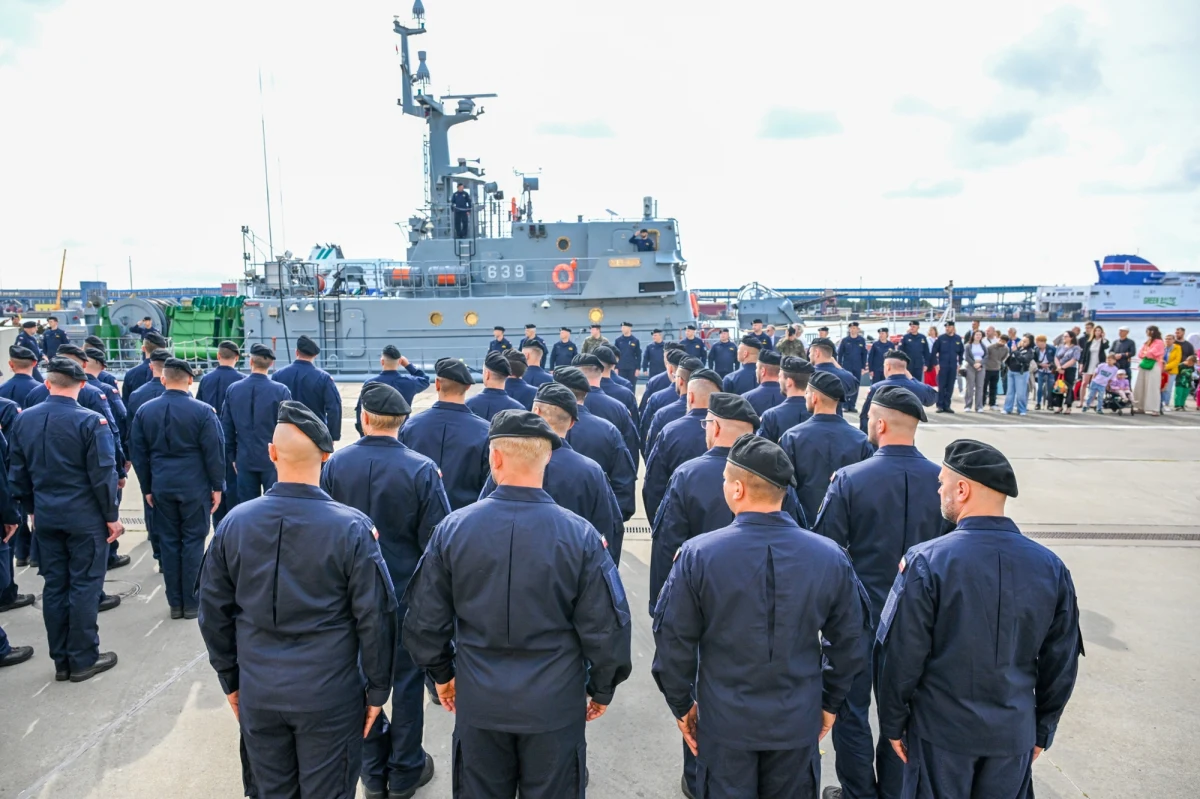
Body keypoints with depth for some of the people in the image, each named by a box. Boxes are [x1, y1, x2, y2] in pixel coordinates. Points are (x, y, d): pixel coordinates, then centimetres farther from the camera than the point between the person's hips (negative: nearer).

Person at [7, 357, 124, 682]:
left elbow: (17, 473, 9)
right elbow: (103, 475, -15)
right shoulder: (91, 421, -16)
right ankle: (83, 660, 12)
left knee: (54, 586, 12)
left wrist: (31, 509, 20)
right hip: (85, 518, -5)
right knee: (84, 586, 3)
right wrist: (111, 516, -6)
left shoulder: (23, 419, 2)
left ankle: (61, 661, 21)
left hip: (45, 518, 5)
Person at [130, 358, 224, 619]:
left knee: (168, 542, 11)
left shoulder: (145, 411, 2)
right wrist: (218, 486, 0)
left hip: (161, 487, 4)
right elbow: (214, 451, -9)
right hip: (195, 486, -3)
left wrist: (147, 487, 14)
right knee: (193, 542, 5)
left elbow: (138, 453, 7)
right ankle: (191, 603, 10)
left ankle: (175, 603, 17)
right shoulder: (202, 411, -11)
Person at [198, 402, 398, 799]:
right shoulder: (351, 527, -17)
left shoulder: (234, 522, -6)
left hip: (257, 693, 3)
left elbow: (214, 612, 3)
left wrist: (230, 680, 16)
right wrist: (377, 690, 0)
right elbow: (375, 617, -13)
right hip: (329, 695, -3)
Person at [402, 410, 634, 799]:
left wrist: (441, 673, 15)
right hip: (554, 705, -1)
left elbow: (424, 619, -2)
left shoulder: (453, 528, -12)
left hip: (478, 702, 2)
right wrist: (602, 690, 6)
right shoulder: (580, 535, -17)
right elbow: (606, 627, -11)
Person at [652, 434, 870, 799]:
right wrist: (830, 701, 14)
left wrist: (681, 704, 5)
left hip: (725, 723, -1)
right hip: (798, 723, 2)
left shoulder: (697, 554, -18)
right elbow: (849, 642, -2)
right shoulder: (830, 557, -12)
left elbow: (673, 641, -10)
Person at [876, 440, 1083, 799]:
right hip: (1015, 735, 4)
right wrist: (1043, 730, 15)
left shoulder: (926, 561, -19)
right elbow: (1061, 663, 2)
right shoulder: (1051, 567, -6)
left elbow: (900, 654, -15)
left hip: (941, 732, -3)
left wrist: (893, 723, -1)